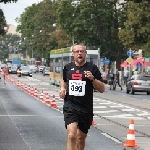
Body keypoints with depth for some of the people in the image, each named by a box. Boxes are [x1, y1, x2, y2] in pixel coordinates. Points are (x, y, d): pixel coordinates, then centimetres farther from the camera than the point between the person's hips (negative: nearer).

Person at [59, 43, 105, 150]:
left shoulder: (92, 68, 0)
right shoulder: (68, 67, 8)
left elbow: (102, 89, -2)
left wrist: (92, 79, -18)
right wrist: (62, 88, 10)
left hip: (86, 109, 0)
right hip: (70, 106, 0)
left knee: (81, 138, 12)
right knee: (71, 135, -19)